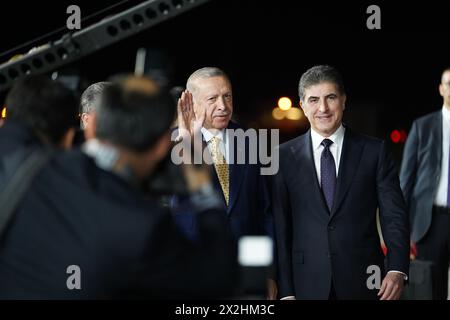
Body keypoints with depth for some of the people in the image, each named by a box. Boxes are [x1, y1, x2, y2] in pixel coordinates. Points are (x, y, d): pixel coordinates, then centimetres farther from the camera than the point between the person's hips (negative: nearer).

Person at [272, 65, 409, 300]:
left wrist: (397, 270, -17)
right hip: (307, 285, 0)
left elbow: (394, 216, -2)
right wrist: (286, 291, -5)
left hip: (362, 283, 0)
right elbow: (280, 227, 1)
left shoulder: (374, 152, 1)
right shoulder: (285, 157, 2)